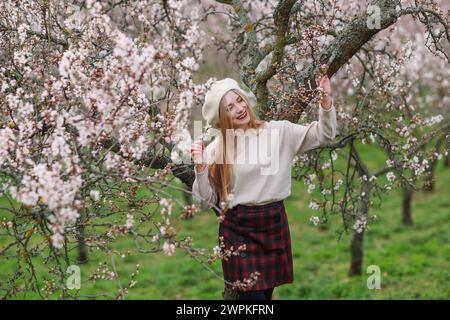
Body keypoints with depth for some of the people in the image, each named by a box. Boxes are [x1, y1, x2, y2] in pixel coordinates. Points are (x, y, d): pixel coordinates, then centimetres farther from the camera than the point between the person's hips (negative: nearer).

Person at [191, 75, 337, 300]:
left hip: (274, 225, 2)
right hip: (238, 230, -2)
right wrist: (200, 168, -13)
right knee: (253, 295, -8)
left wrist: (326, 100, -11)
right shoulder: (216, 150, -1)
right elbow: (206, 201, 0)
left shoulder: (279, 131, 3)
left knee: (267, 292, 8)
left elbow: (323, 135, 3)